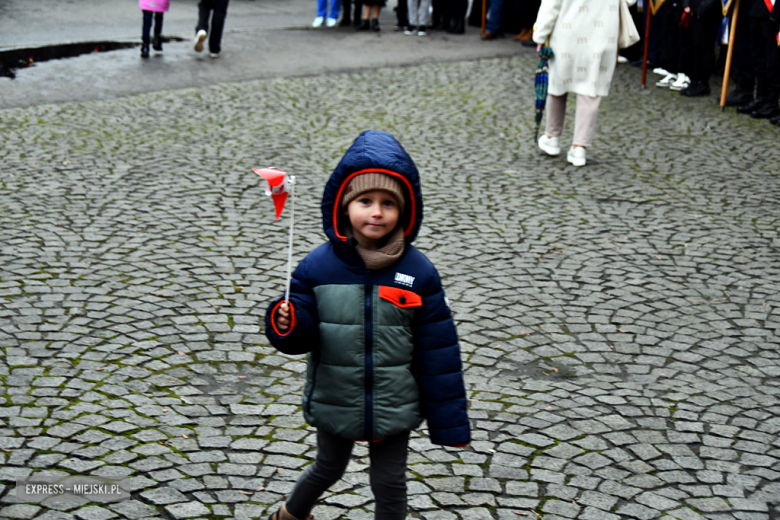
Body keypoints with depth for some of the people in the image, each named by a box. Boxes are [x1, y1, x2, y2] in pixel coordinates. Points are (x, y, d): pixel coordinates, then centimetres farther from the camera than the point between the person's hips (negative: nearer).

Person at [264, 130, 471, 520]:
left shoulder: (418, 272, -12)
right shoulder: (317, 267, -13)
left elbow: (437, 352, -8)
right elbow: (303, 338, -9)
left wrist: (449, 423, -5)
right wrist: (286, 324, -33)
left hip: (394, 406, 0)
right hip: (335, 401, 1)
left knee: (390, 484, 12)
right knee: (328, 469, 23)